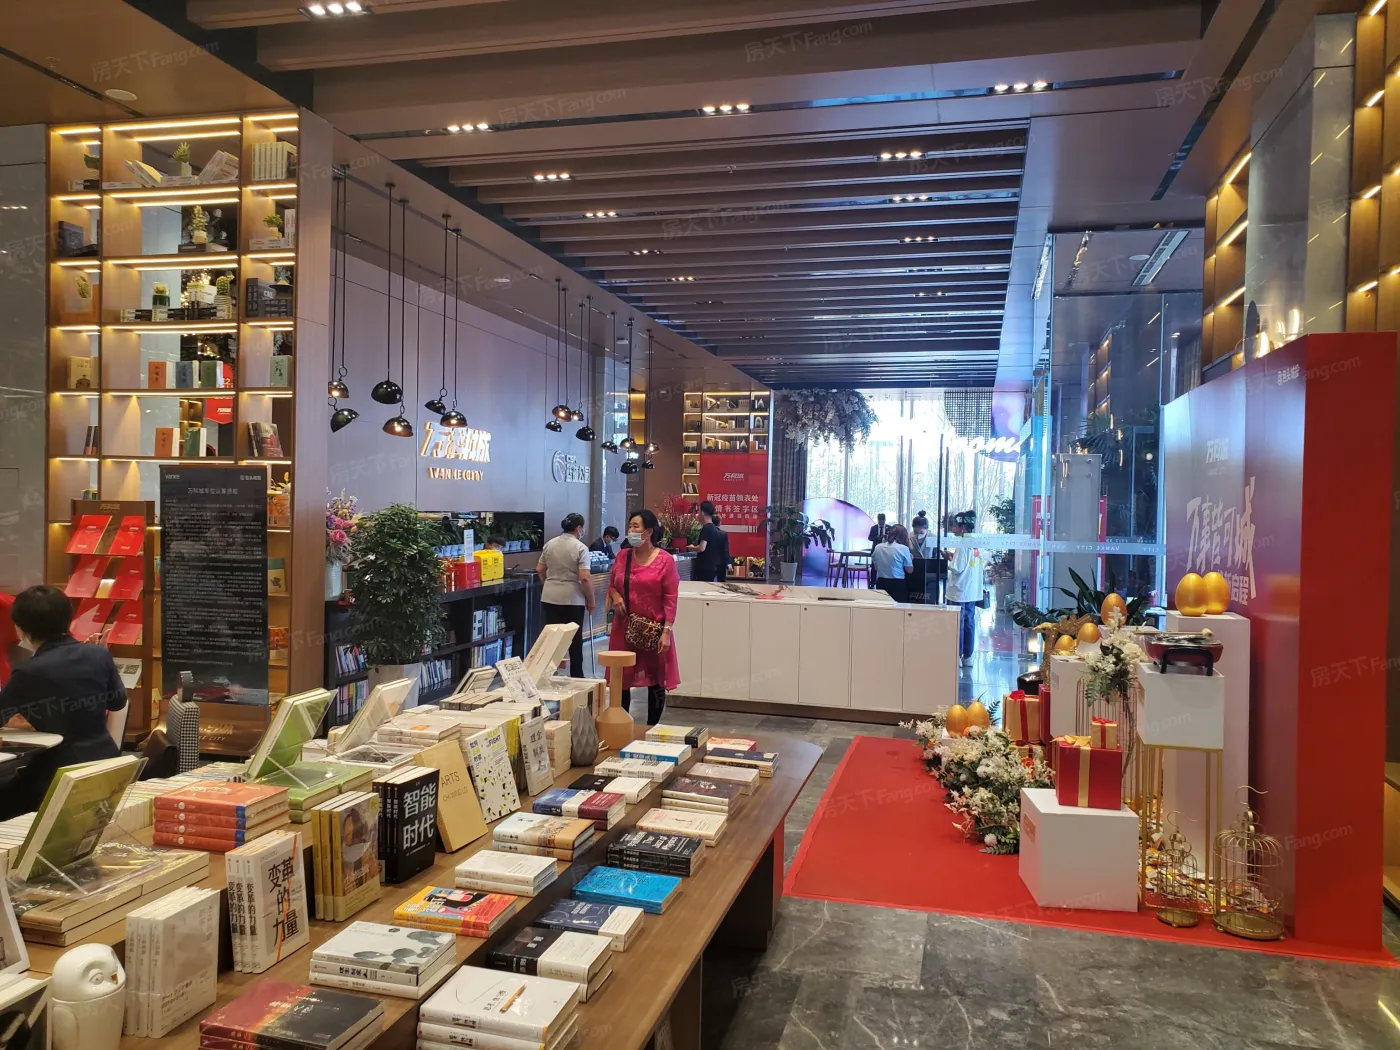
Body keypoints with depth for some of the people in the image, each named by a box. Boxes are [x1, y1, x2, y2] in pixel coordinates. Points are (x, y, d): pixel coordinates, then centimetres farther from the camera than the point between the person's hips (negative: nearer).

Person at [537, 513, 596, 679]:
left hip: (549, 597, 5)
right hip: (573, 600, -4)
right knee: (575, 640, 8)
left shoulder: (549, 544, 5)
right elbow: (585, 578, -17)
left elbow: (540, 570, 14)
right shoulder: (580, 547, -11)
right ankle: (576, 677, 15)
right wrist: (590, 601, -6)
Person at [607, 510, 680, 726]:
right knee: (621, 679, 9)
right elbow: (612, 585, 16)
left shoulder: (665, 560, -9)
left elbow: (670, 598, -10)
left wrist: (667, 631, -16)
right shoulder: (623, 556, 5)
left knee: (656, 681, 6)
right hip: (624, 627, 4)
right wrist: (614, 595, -7)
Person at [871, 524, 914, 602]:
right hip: (898, 584, -4)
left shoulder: (878, 547, 3)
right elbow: (909, 570, -3)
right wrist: (911, 559, 14)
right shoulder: (903, 548, -10)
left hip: (881, 583, 4)